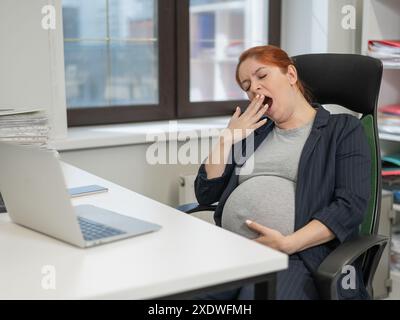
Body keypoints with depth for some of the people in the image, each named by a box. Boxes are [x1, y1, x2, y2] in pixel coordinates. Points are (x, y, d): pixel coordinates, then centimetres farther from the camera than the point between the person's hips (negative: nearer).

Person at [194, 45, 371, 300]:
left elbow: (351, 204, -6)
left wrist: (288, 244, -16)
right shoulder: (252, 130, 22)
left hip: (300, 256, -4)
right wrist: (228, 139, 6)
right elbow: (206, 194, 17)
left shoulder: (344, 129, 8)